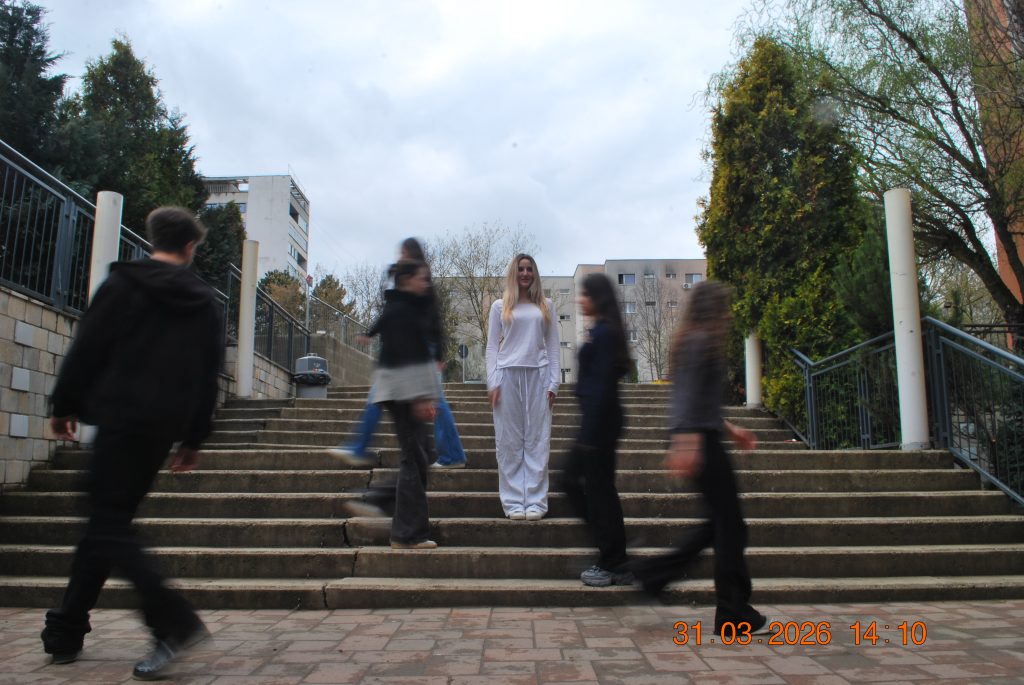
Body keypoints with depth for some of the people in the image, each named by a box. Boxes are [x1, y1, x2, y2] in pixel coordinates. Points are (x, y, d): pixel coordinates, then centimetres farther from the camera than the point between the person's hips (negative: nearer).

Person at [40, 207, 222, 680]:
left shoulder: (123, 283, -1)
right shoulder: (205, 301, 11)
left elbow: (87, 349, -5)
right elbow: (208, 376, 11)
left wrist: (63, 405, 7)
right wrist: (194, 438, 16)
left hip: (121, 419, -5)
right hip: (164, 427, 5)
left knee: (107, 526, -4)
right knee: (109, 521, 14)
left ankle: (176, 622, -16)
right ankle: (66, 633, 21)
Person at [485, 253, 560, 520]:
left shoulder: (545, 306, 13)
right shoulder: (500, 307, 10)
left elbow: (552, 346, 11)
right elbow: (492, 347, 7)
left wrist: (553, 383, 2)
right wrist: (493, 383, -4)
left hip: (538, 375, 1)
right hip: (508, 374, -1)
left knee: (537, 440, -1)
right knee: (510, 441, 0)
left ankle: (535, 501, 3)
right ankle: (513, 502, 3)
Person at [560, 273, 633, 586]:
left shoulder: (604, 332, -15)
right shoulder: (602, 330, 14)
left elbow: (602, 384, -20)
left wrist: (589, 433, -20)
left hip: (600, 420, -10)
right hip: (598, 420, 10)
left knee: (599, 487, -1)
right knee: (571, 480, 15)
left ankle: (612, 566, 11)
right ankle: (611, 552, 22)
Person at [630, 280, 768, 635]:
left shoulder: (692, 340, 19)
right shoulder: (701, 341, -10)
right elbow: (691, 394, -21)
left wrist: (728, 428, 27)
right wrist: (689, 442, -28)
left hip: (699, 438, 10)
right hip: (700, 440, -10)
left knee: (721, 522, 16)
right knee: (730, 525, -2)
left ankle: (655, 572, 16)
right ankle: (733, 613, 7)